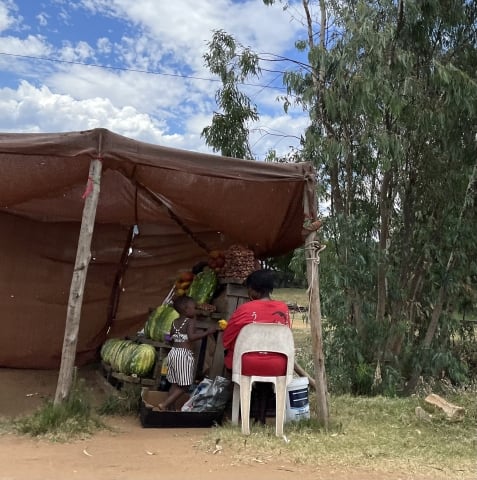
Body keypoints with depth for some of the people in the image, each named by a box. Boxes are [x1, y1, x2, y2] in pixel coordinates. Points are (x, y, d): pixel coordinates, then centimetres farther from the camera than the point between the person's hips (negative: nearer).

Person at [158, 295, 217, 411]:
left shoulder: (174, 322, 12)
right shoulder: (190, 321, -10)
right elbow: (191, 337, -23)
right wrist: (207, 332, -20)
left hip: (173, 352, 8)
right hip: (184, 354, -8)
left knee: (175, 384, 15)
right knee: (184, 386, -2)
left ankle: (168, 406, 16)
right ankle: (164, 405, -8)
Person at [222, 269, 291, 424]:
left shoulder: (245, 309, -10)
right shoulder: (283, 308, 1)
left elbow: (226, 339, -1)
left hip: (247, 364, -3)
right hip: (277, 367, 3)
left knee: (230, 356, 27)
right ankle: (261, 415, 29)